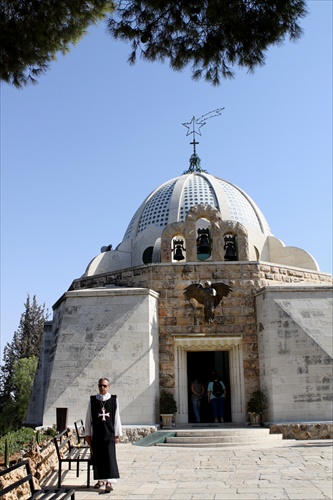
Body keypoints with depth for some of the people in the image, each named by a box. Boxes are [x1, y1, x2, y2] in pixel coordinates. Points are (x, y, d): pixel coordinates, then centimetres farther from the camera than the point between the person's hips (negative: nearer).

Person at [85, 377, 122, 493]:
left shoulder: (114, 400, -1)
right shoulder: (92, 400, 1)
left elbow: (117, 418, 2)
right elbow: (88, 418, 5)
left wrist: (117, 434, 2)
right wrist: (87, 434, 4)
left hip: (109, 434, -2)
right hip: (96, 434, 2)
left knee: (110, 457, -7)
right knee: (97, 457, 9)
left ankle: (109, 482, -6)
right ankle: (100, 480, 24)